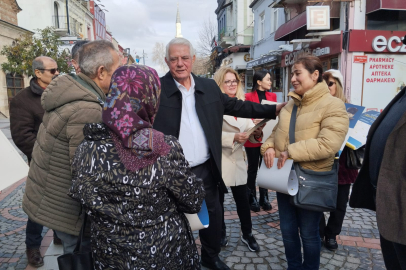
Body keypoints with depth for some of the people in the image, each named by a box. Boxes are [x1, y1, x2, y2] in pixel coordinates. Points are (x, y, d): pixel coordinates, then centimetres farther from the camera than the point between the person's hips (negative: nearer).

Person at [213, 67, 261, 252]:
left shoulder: (242, 104, 10)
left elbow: (249, 126, 3)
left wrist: (257, 133, -18)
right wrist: (233, 137, -28)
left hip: (237, 157, 5)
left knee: (243, 198, 10)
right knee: (218, 199, 12)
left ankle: (247, 234, 28)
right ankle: (221, 233, 31)